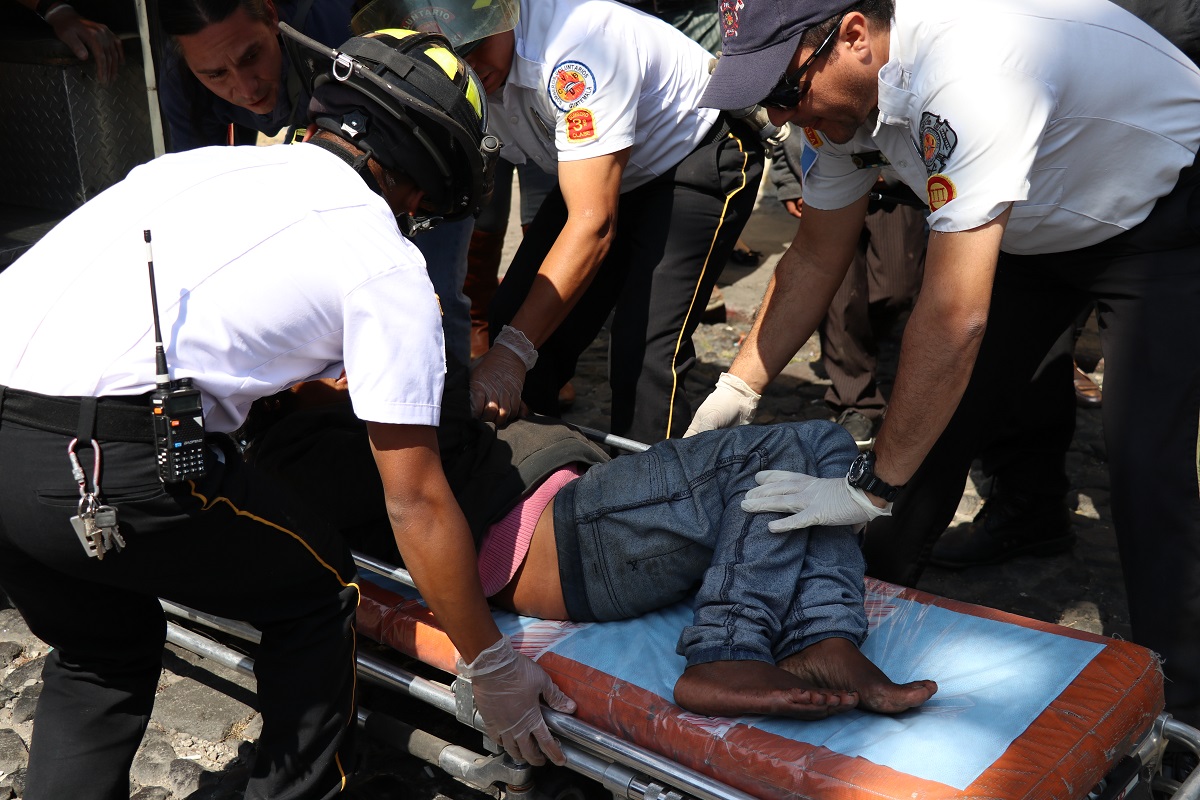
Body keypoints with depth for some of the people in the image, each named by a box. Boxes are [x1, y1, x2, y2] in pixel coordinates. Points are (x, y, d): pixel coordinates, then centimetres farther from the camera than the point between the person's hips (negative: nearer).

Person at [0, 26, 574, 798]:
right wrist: (491, 664, 15)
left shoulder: (198, 162, 22)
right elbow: (415, 503, 4)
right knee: (318, 592, 18)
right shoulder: (386, 264, 4)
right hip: (107, 454, -7)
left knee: (102, 653, 29)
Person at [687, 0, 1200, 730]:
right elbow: (816, 259, -1)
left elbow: (954, 316, -41)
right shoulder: (844, 85, -14)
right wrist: (737, 389, -7)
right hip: (1037, 230, 8)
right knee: (934, 415, 4)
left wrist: (872, 486, -35)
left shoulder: (967, 69, -41)